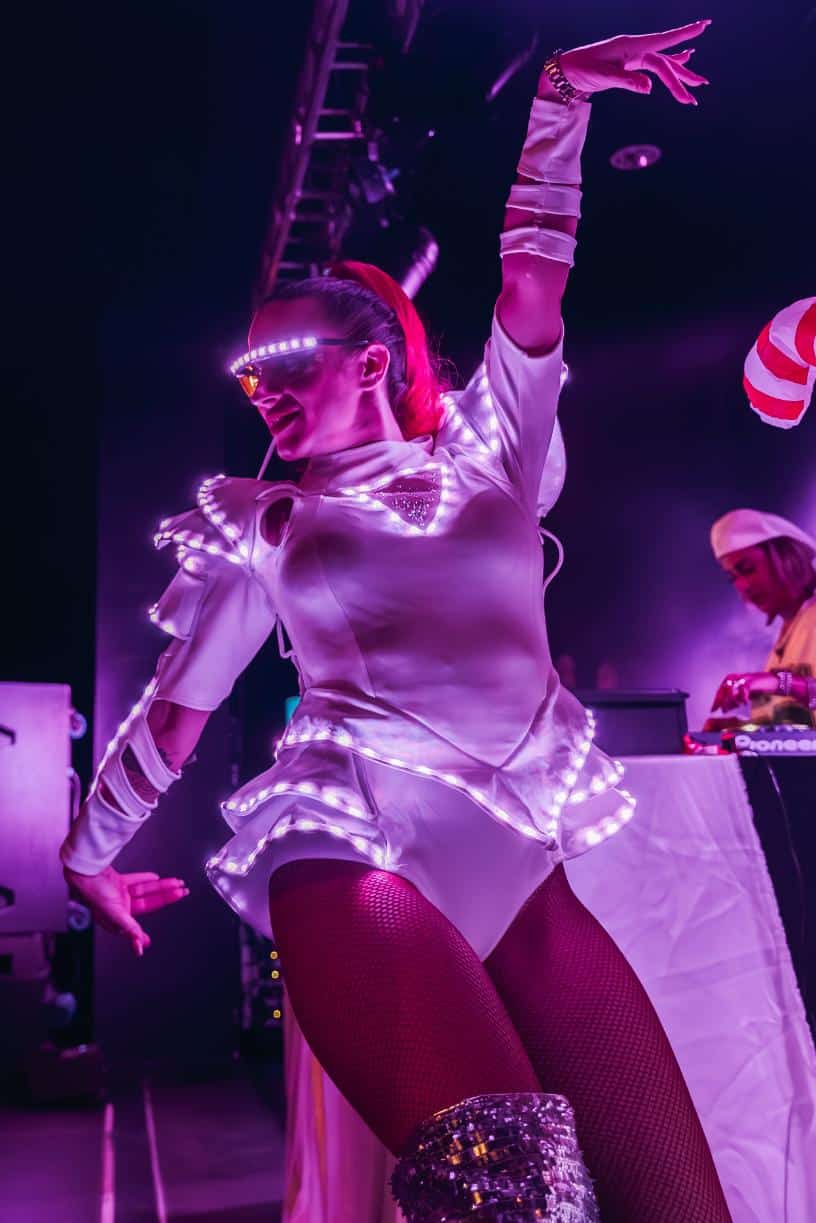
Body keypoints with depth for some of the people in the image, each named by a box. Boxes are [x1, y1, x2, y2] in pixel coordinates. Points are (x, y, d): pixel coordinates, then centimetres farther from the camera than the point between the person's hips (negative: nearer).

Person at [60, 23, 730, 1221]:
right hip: (360, 848, -2)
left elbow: (535, 273, 12)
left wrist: (562, 92, 8)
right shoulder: (264, 530, 17)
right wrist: (91, 851, 29)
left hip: (524, 858, 2)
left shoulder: (489, 452, 18)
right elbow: (176, 704, 22)